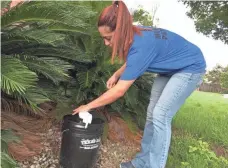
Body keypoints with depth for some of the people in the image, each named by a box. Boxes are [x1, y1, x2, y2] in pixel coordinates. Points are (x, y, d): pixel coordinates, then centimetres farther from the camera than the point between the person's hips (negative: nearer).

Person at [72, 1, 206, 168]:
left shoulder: (141, 46, -36)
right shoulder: (135, 34, -12)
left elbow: (119, 91, -31)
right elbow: (132, 62, 9)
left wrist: (88, 106, -20)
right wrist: (116, 75, -8)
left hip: (190, 67, -8)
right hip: (170, 68, 8)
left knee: (161, 115, -16)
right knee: (152, 113, 3)